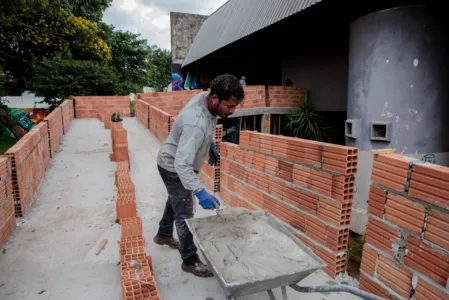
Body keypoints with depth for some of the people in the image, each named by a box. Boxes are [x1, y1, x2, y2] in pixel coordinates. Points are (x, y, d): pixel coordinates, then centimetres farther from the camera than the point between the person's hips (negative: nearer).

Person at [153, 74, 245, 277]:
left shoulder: (205, 98, -13)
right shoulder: (196, 123, -40)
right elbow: (181, 164, -42)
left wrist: (210, 146, 14)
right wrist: (200, 192, -47)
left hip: (180, 163, 10)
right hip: (173, 167, -9)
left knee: (176, 202, 28)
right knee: (185, 214, 1)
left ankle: (163, 235, 52)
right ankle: (190, 261, 20)